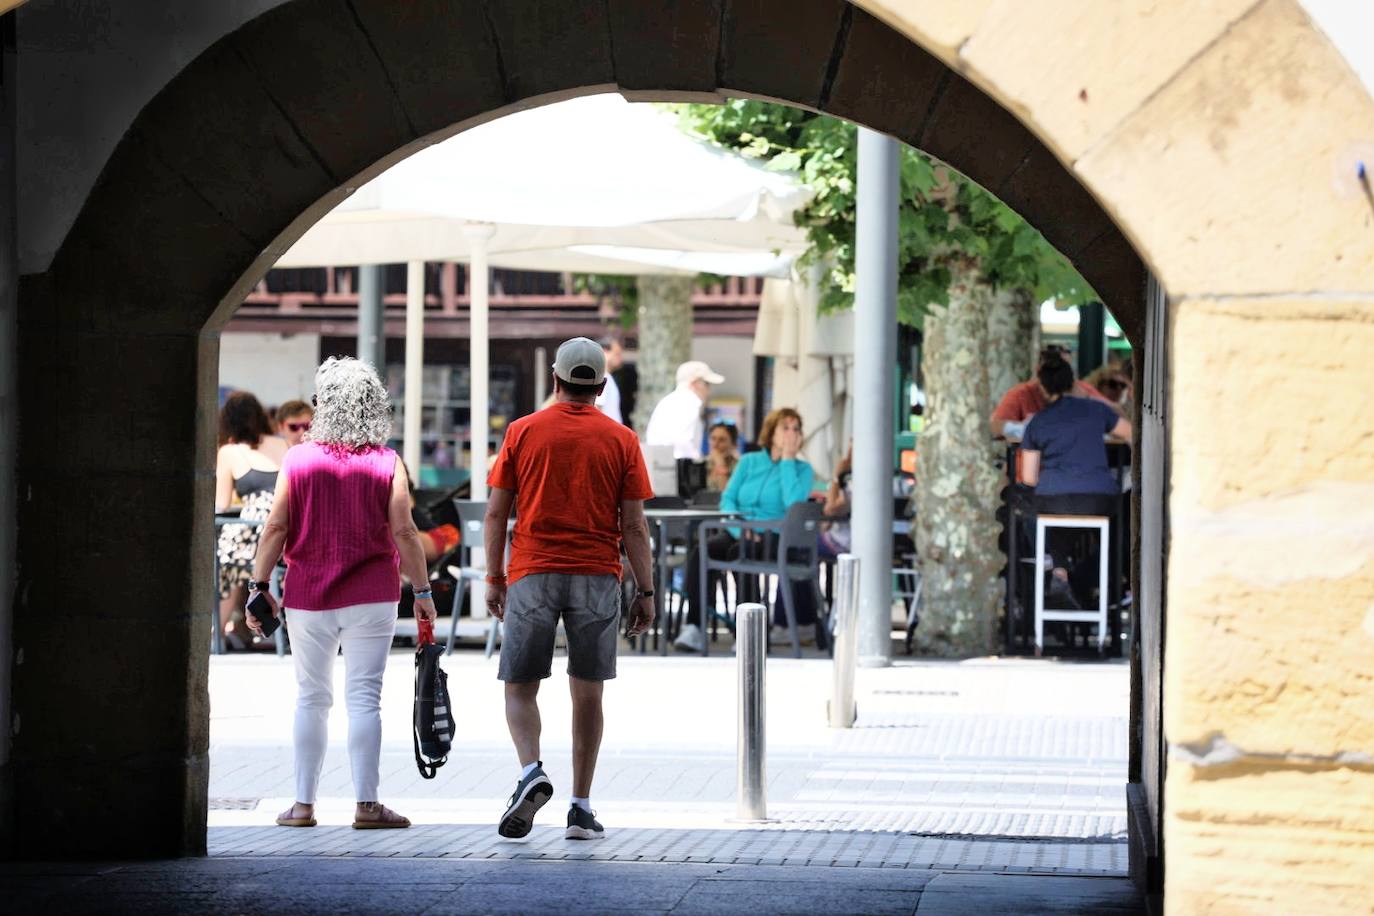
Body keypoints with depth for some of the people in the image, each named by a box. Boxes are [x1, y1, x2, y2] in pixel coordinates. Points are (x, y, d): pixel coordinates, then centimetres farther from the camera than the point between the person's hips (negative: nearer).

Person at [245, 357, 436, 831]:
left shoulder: (298, 459, -2)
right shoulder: (387, 463, -4)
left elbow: (276, 528, -3)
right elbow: (403, 532, -6)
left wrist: (259, 587, 3)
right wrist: (422, 590, 2)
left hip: (307, 597, 1)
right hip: (370, 597, -1)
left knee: (311, 699, 10)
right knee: (364, 698, 0)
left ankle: (304, 803, 12)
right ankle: (366, 804, -2)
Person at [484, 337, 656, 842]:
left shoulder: (522, 432, 3)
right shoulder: (621, 440, 2)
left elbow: (496, 512, 2)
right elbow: (634, 525, -1)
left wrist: (494, 578, 10)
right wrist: (645, 591, 5)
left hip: (532, 575, 0)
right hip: (597, 576, 0)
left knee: (520, 688, 7)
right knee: (587, 694, 6)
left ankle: (531, 772, -18)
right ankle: (580, 808, 7)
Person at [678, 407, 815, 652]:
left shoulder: (801, 469, 8)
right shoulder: (749, 462, 17)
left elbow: (794, 502, -12)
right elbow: (727, 500, 9)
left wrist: (787, 459, -5)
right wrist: (740, 529, -11)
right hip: (736, 533, 3)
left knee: (739, 552, -36)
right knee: (698, 551, -28)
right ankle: (693, 626, -32)